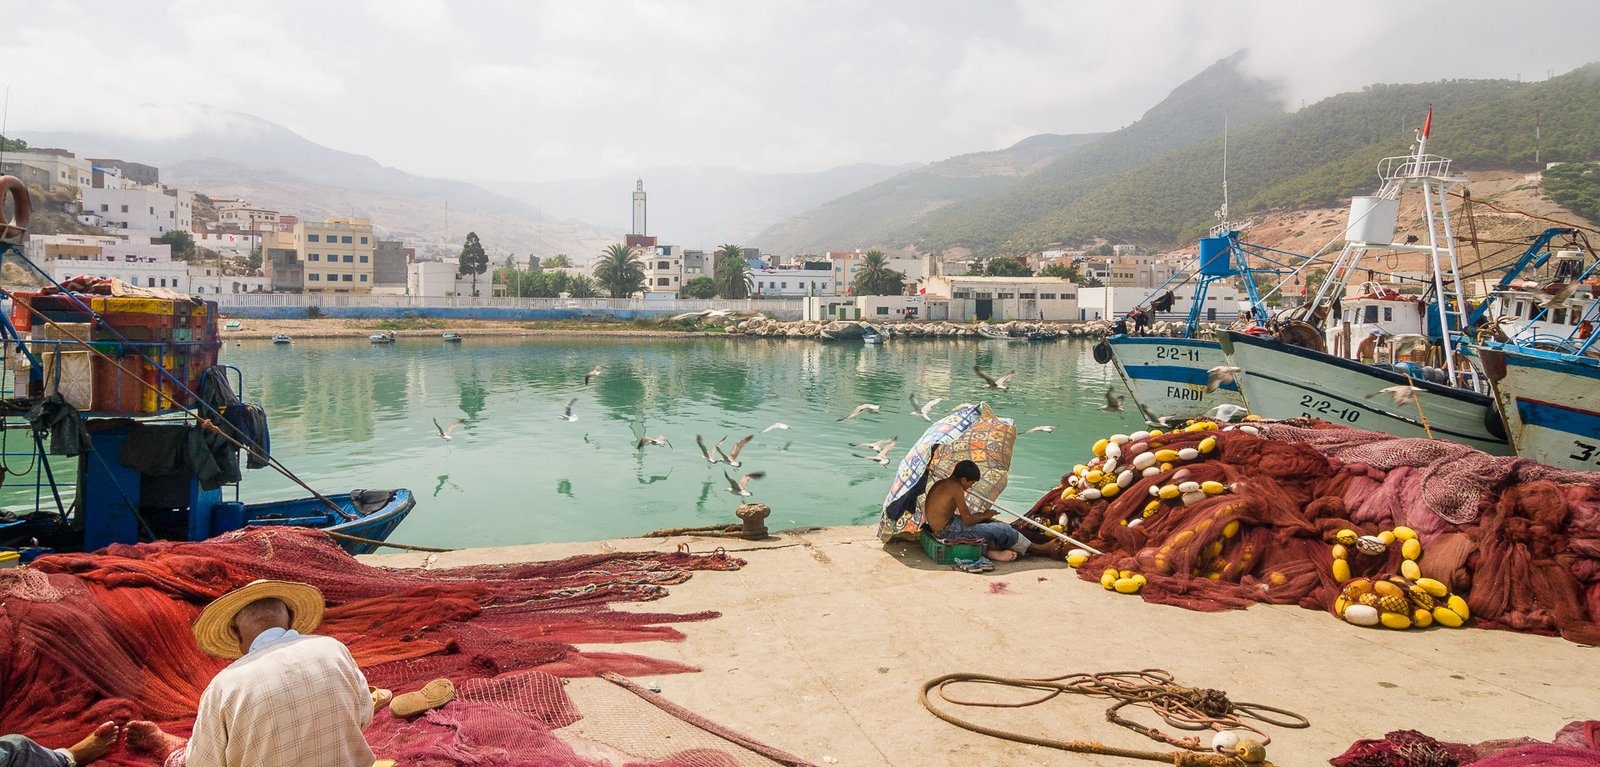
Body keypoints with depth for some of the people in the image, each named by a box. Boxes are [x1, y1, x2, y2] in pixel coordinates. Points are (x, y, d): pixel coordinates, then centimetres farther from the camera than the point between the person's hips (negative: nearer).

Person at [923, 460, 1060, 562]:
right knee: (1003, 530, -3)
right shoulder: (955, 488, -15)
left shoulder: (941, 483, 13)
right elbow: (967, 520, -16)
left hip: (937, 527, 9)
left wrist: (980, 515, 13)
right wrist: (984, 516, 1)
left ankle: (992, 550, 4)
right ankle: (1040, 549, 11)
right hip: (948, 530, -9)